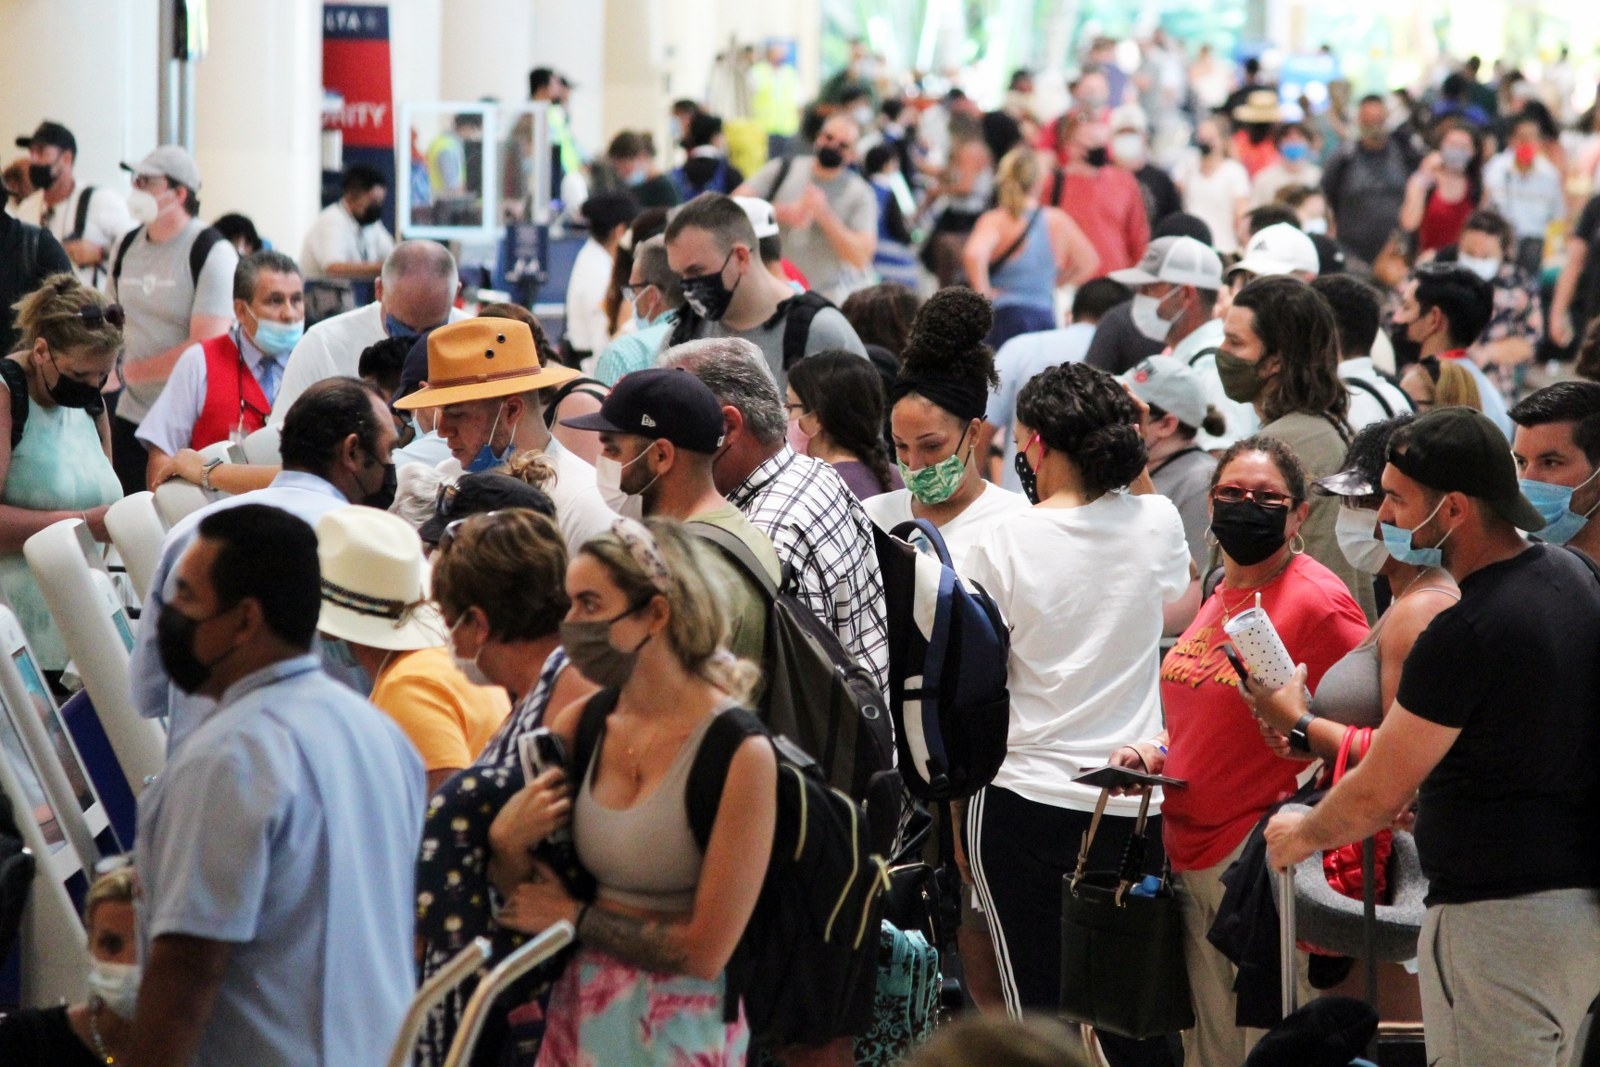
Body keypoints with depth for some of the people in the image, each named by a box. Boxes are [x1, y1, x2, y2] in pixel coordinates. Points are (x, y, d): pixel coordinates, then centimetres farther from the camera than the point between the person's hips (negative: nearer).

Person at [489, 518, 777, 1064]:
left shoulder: (741, 753, -18)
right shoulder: (579, 725, -2)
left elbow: (704, 951, -18)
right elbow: (525, 900, 4)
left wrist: (577, 918, -7)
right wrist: (507, 843, -17)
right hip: (577, 1013, 5)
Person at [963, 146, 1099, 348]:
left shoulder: (994, 221, -7)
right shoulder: (1059, 220, 6)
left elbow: (974, 255, -27)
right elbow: (1089, 263, 16)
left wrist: (982, 293, -12)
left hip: (1002, 317, -4)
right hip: (1046, 317, 4)